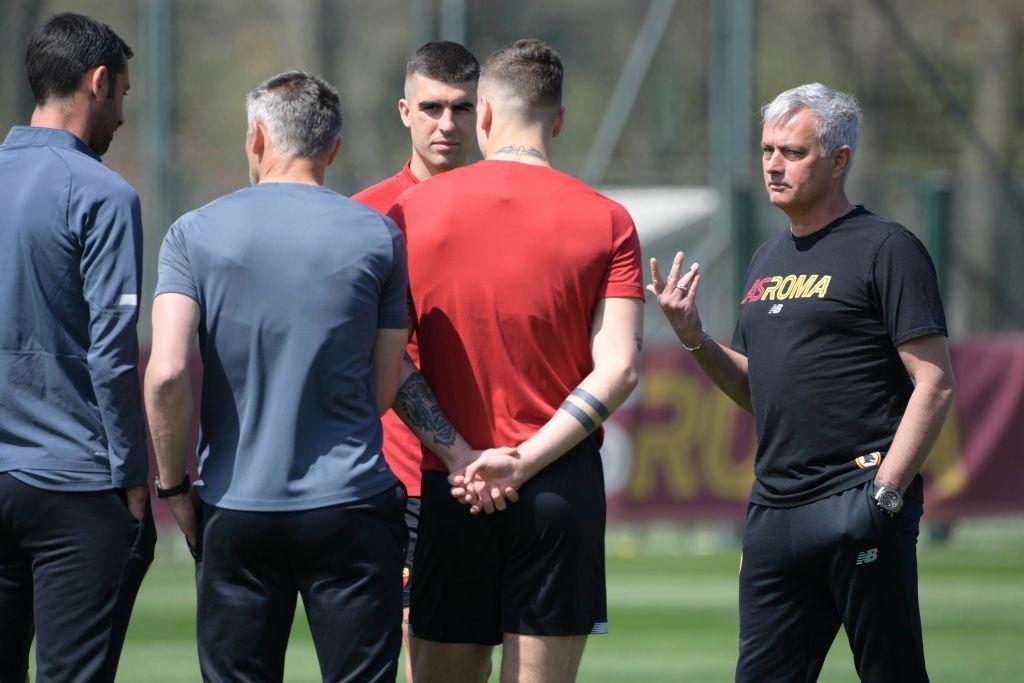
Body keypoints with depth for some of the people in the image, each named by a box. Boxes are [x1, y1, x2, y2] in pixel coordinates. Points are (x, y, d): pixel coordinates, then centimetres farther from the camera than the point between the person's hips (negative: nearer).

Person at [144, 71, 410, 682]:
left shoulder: (195, 234, -2)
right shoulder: (377, 236, 0)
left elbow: (166, 374, -12)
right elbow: (384, 390, 4)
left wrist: (174, 485, 0)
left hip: (234, 511, 1)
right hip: (349, 505, -1)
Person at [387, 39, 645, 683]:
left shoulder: (412, 211, 2)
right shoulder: (607, 220, 1)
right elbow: (618, 369, -7)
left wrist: (459, 458, -5)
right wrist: (523, 462, -10)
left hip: (448, 488, 1)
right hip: (562, 481, 0)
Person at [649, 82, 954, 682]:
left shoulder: (887, 249, -4)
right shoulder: (769, 260, 19)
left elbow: (935, 383, -10)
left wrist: (885, 492, -16)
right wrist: (694, 339, 8)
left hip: (857, 510, -8)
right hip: (774, 513, 8)